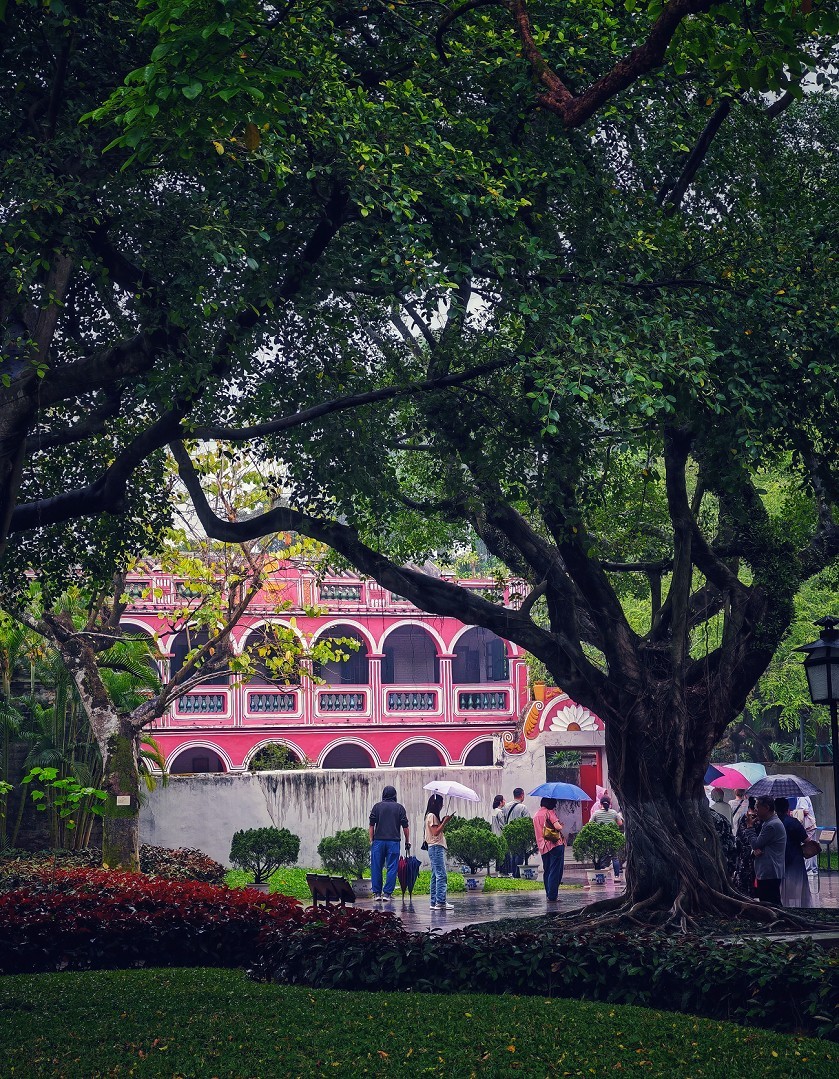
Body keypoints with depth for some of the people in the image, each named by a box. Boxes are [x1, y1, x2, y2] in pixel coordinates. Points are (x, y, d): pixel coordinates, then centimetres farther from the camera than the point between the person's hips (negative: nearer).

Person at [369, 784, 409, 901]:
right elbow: (405, 827, 4)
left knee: (376, 868, 7)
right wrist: (407, 842, 12)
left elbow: (372, 825, 2)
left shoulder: (377, 806, 5)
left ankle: (377, 893, 7)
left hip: (378, 840, 0)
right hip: (394, 841, 0)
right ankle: (387, 893, -1)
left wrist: (371, 840, 8)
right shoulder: (399, 808, 5)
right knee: (391, 868, 2)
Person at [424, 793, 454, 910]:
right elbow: (435, 832, -17)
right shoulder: (431, 816, -9)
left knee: (435, 876, 8)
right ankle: (440, 902, -17)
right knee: (442, 875, -13)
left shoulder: (433, 816, 19)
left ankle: (434, 902, 8)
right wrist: (444, 822, -13)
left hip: (437, 848, 11)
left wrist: (444, 822, 7)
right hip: (436, 848, -11)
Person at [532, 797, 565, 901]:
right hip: (555, 844, -7)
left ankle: (549, 895, 15)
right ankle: (553, 896, -8)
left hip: (543, 847, 7)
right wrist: (561, 825, 0)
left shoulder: (536, 815, 14)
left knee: (547, 871, 14)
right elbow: (558, 826, -20)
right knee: (555, 871, -4)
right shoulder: (549, 812, -9)